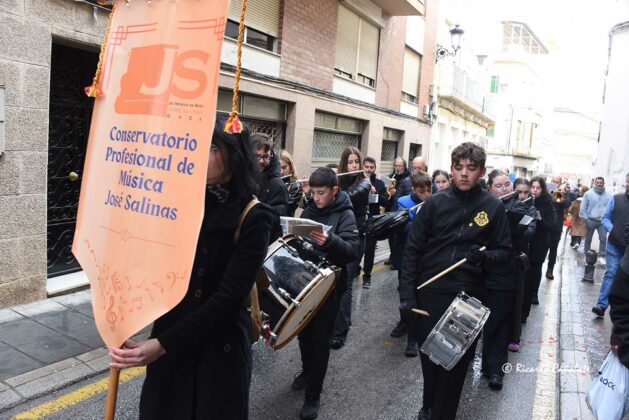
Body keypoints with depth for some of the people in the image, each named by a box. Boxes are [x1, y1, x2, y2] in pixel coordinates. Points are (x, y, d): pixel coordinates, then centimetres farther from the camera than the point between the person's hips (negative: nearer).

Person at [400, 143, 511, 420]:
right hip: (431, 293, 1)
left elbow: (504, 251, 5)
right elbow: (413, 248, -2)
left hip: (468, 295, 0)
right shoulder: (436, 203, -1)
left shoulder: (493, 207, -1)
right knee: (430, 354, 13)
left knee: (457, 358, 8)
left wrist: (484, 256, -19)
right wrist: (407, 292, -8)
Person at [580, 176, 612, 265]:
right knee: (588, 238, 10)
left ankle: (601, 256, 5)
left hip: (602, 221, 1)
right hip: (591, 220, -1)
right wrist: (586, 219, -9)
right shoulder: (588, 194, -5)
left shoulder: (608, 195, 2)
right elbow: (583, 208, -4)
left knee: (603, 238, -3)